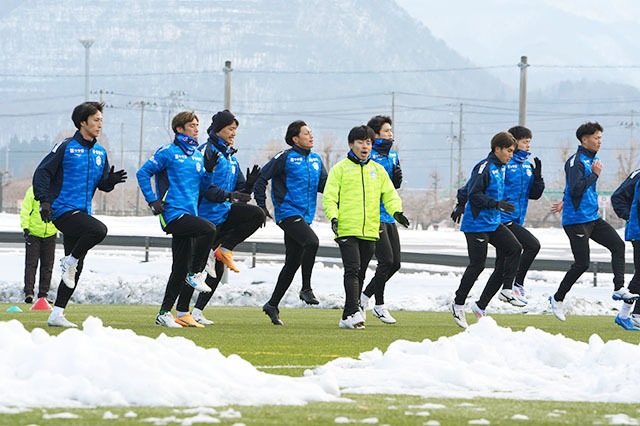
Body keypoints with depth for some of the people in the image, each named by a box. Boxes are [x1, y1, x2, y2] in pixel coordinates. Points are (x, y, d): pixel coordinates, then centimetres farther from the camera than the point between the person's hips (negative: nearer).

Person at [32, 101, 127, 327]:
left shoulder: (100, 152, 14)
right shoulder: (66, 147, -6)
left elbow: (102, 184, 17)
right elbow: (42, 172, -7)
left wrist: (112, 179, -6)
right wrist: (44, 200, -18)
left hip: (81, 213, 8)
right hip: (62, 211, -8)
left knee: (76, 269, 5)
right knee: (99, 230, -30)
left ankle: (57, 314, 10)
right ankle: (69, 262, -8)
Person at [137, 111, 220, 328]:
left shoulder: (198, 156, 17)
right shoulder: (168, 152, -4)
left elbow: (203, 188, 21)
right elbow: (143, 173, -3)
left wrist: (208, 171, 3)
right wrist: (152, 200, -10)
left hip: (188, 214, 7)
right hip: (173, 213, -7)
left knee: (180, 268, 5)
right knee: (209, 229, -29)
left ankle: (165, 312, 11)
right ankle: (195, 273, -14)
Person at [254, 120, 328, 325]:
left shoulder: (316, 160, 14)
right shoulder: (286, 158, -7)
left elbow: (324, 185, 14)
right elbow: (262, 177, -5)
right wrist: (261, 205, -8)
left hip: (305, 215, 7)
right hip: (288, 213, -7)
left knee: (293, 263, 8)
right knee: (311, 241, -29)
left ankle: (273, 304, 18)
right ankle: (306, 289, -19)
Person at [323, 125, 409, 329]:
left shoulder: (378, 170, 16)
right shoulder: (340, 169, 4)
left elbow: (390, 195, 15)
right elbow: (329, 197, -1)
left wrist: (396, 211, -6)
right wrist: (333, 217, -18)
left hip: (370, 231, 5)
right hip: (346, 230, -5)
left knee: (360, 274, 7)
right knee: (352, 270, -17)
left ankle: (348, 317, 12)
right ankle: (353, 312, -25)